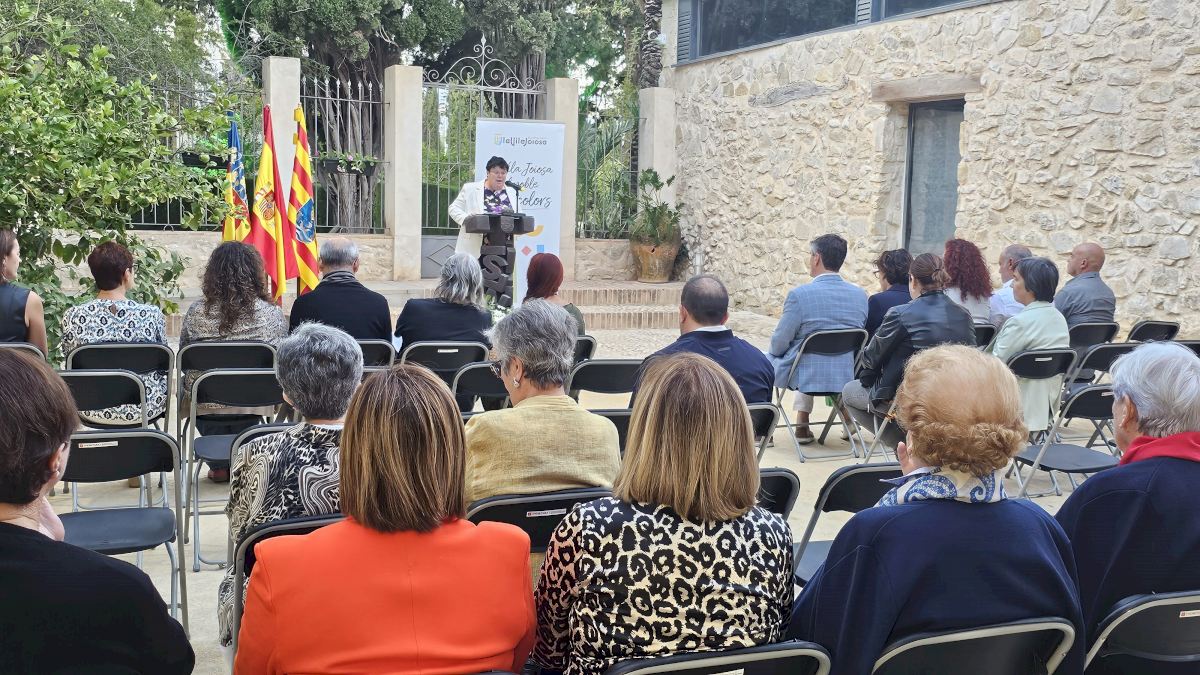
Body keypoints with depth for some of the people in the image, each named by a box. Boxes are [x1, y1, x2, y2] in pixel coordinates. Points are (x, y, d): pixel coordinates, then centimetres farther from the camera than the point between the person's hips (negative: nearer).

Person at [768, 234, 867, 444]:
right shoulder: (860, 295, -3)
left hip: (806, 376, -5)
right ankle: (802, 426, 35)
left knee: (766, 359, 23)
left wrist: (775, 350, 12)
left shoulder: (800, 294, -19)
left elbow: (779, 343, -11)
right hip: (847, 376, 5)